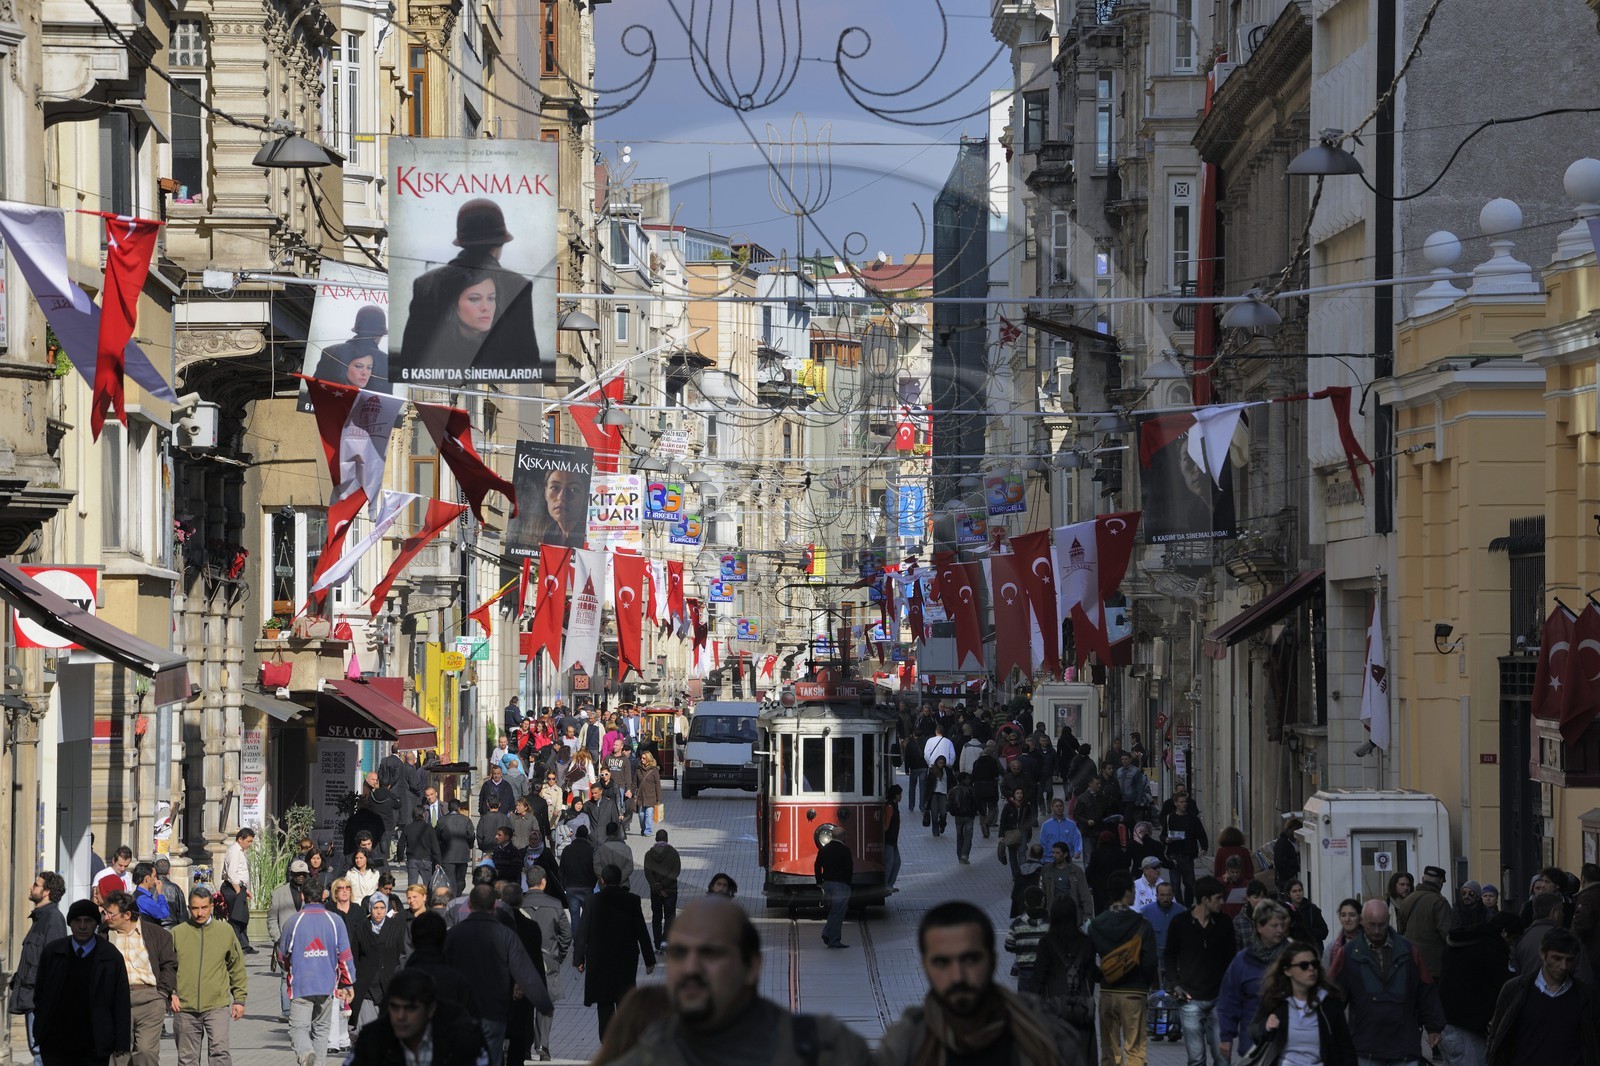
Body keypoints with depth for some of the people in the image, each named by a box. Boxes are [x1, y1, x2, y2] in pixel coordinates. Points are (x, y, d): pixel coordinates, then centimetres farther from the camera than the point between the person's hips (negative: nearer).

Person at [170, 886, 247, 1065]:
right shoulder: (177, 933, 3)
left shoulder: (225, 931, 6)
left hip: (217, 1005, -1)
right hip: (185, 1008, 1)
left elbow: (237, 968, 13)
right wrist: (169, 993, -8)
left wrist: (239, 999, 10)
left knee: (220, 1050, -15)